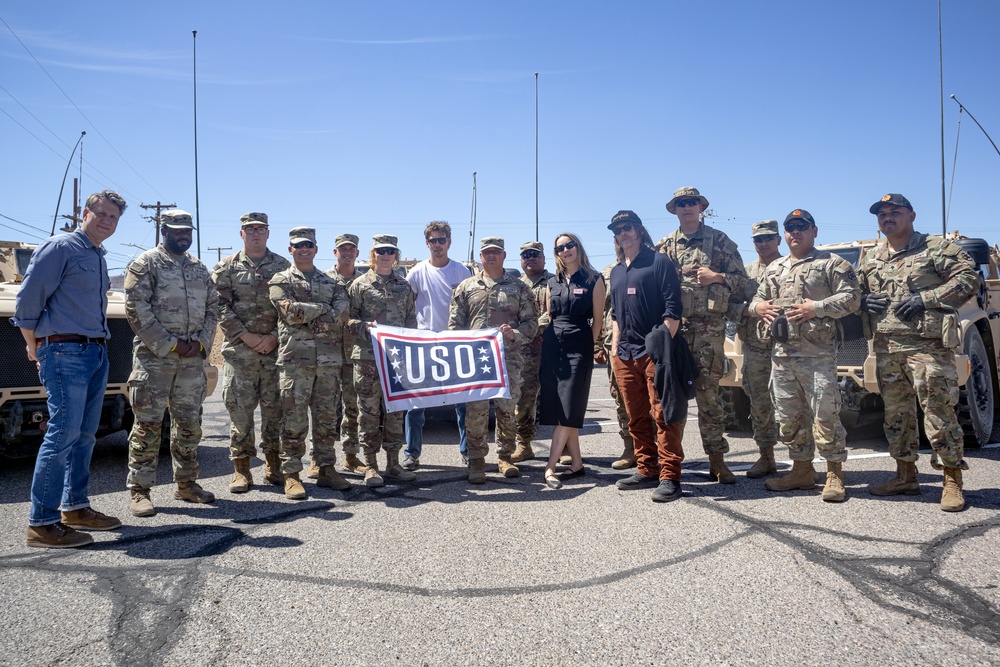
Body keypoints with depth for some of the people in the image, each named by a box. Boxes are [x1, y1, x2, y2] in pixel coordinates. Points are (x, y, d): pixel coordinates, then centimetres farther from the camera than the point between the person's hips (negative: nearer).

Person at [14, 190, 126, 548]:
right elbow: (27, 300, -9)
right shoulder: (60, 248, -6)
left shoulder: (98, 257, 19)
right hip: (65, 352, -8)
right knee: (63, 434, -11)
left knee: (85, 435, 12)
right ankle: (42, 523, -5)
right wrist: (34, 346, -2)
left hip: (96, 353, 9)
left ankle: (75, 508, 22)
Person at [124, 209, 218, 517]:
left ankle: (186, 483, 22)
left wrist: (201, 342, -2)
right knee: (148, 424, -3)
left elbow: (212, 308, 14)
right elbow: (136, 309, -10)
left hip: (193, 358, 5)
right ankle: (139, 490, 5)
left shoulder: (200, 268, 16)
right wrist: (170, 344, -14)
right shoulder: (146, 263, -2)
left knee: (189, 422, 10)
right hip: (154, 356, -5)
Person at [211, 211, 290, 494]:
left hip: (276, 348, 1)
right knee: (240, 408, 0)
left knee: (275, 407, 5)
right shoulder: (227, 267, 6)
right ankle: (241, 468, 10)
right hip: (239, 351, -1)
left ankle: (273, 464, 17)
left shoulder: (283, 266, 9)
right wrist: (246, 336, -10)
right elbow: (221, 307, -1)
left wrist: (274, 337, -7)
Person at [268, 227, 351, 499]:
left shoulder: (331, 283, 17)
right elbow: (290, 311, -11)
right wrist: (323, 308, -4)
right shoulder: (280, 281, 7)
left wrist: (306, 314, -10)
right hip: (295, 358, -4)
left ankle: (327, 469, 17)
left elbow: (341, 316, 1)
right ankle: (291, 474, 3)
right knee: (295, 420, -4)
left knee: (326, 418, 8)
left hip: (329, 359, 4)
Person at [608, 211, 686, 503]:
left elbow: (673, 307, -7)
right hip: (625, 355, 7)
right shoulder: (616, 272, 20)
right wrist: (615, 347, 16)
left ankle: (669, 476, -3)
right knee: (636, 418, 10)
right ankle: (647, 470, 19)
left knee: (663, 415, -7)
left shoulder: (659, 262, -1)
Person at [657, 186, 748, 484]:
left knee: (708, 392, -2)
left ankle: (717, 459, 8)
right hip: (674, 324, 2)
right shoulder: (665, 245, 13)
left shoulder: (719, 241, 9)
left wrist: (717, 277, -9)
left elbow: (741, 278, 7)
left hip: (710, 325, -2)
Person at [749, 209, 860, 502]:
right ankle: (802, 471, 21)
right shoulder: (774, 268, 21)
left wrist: (815, 308, -17)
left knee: (825, 413, -7)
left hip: (817, 353, -6)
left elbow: (851, 297, -6)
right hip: (781, 354, 6)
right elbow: (757, 299, 25)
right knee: (788, 416, 10)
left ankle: (834, 475, 3)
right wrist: (758, 307, 1)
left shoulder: (831, 264, 2)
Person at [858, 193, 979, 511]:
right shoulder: (871, 258, 17)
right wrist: (864, 302, 0)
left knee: (939, 412, -6)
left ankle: (952, 481, 4)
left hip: (927, 344, -6)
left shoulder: (937, 248, 1)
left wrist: (925, 298, -16)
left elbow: (969, 277, -7)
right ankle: (905, 475, 21)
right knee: (896, 413, 10)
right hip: (886, 347, 6)